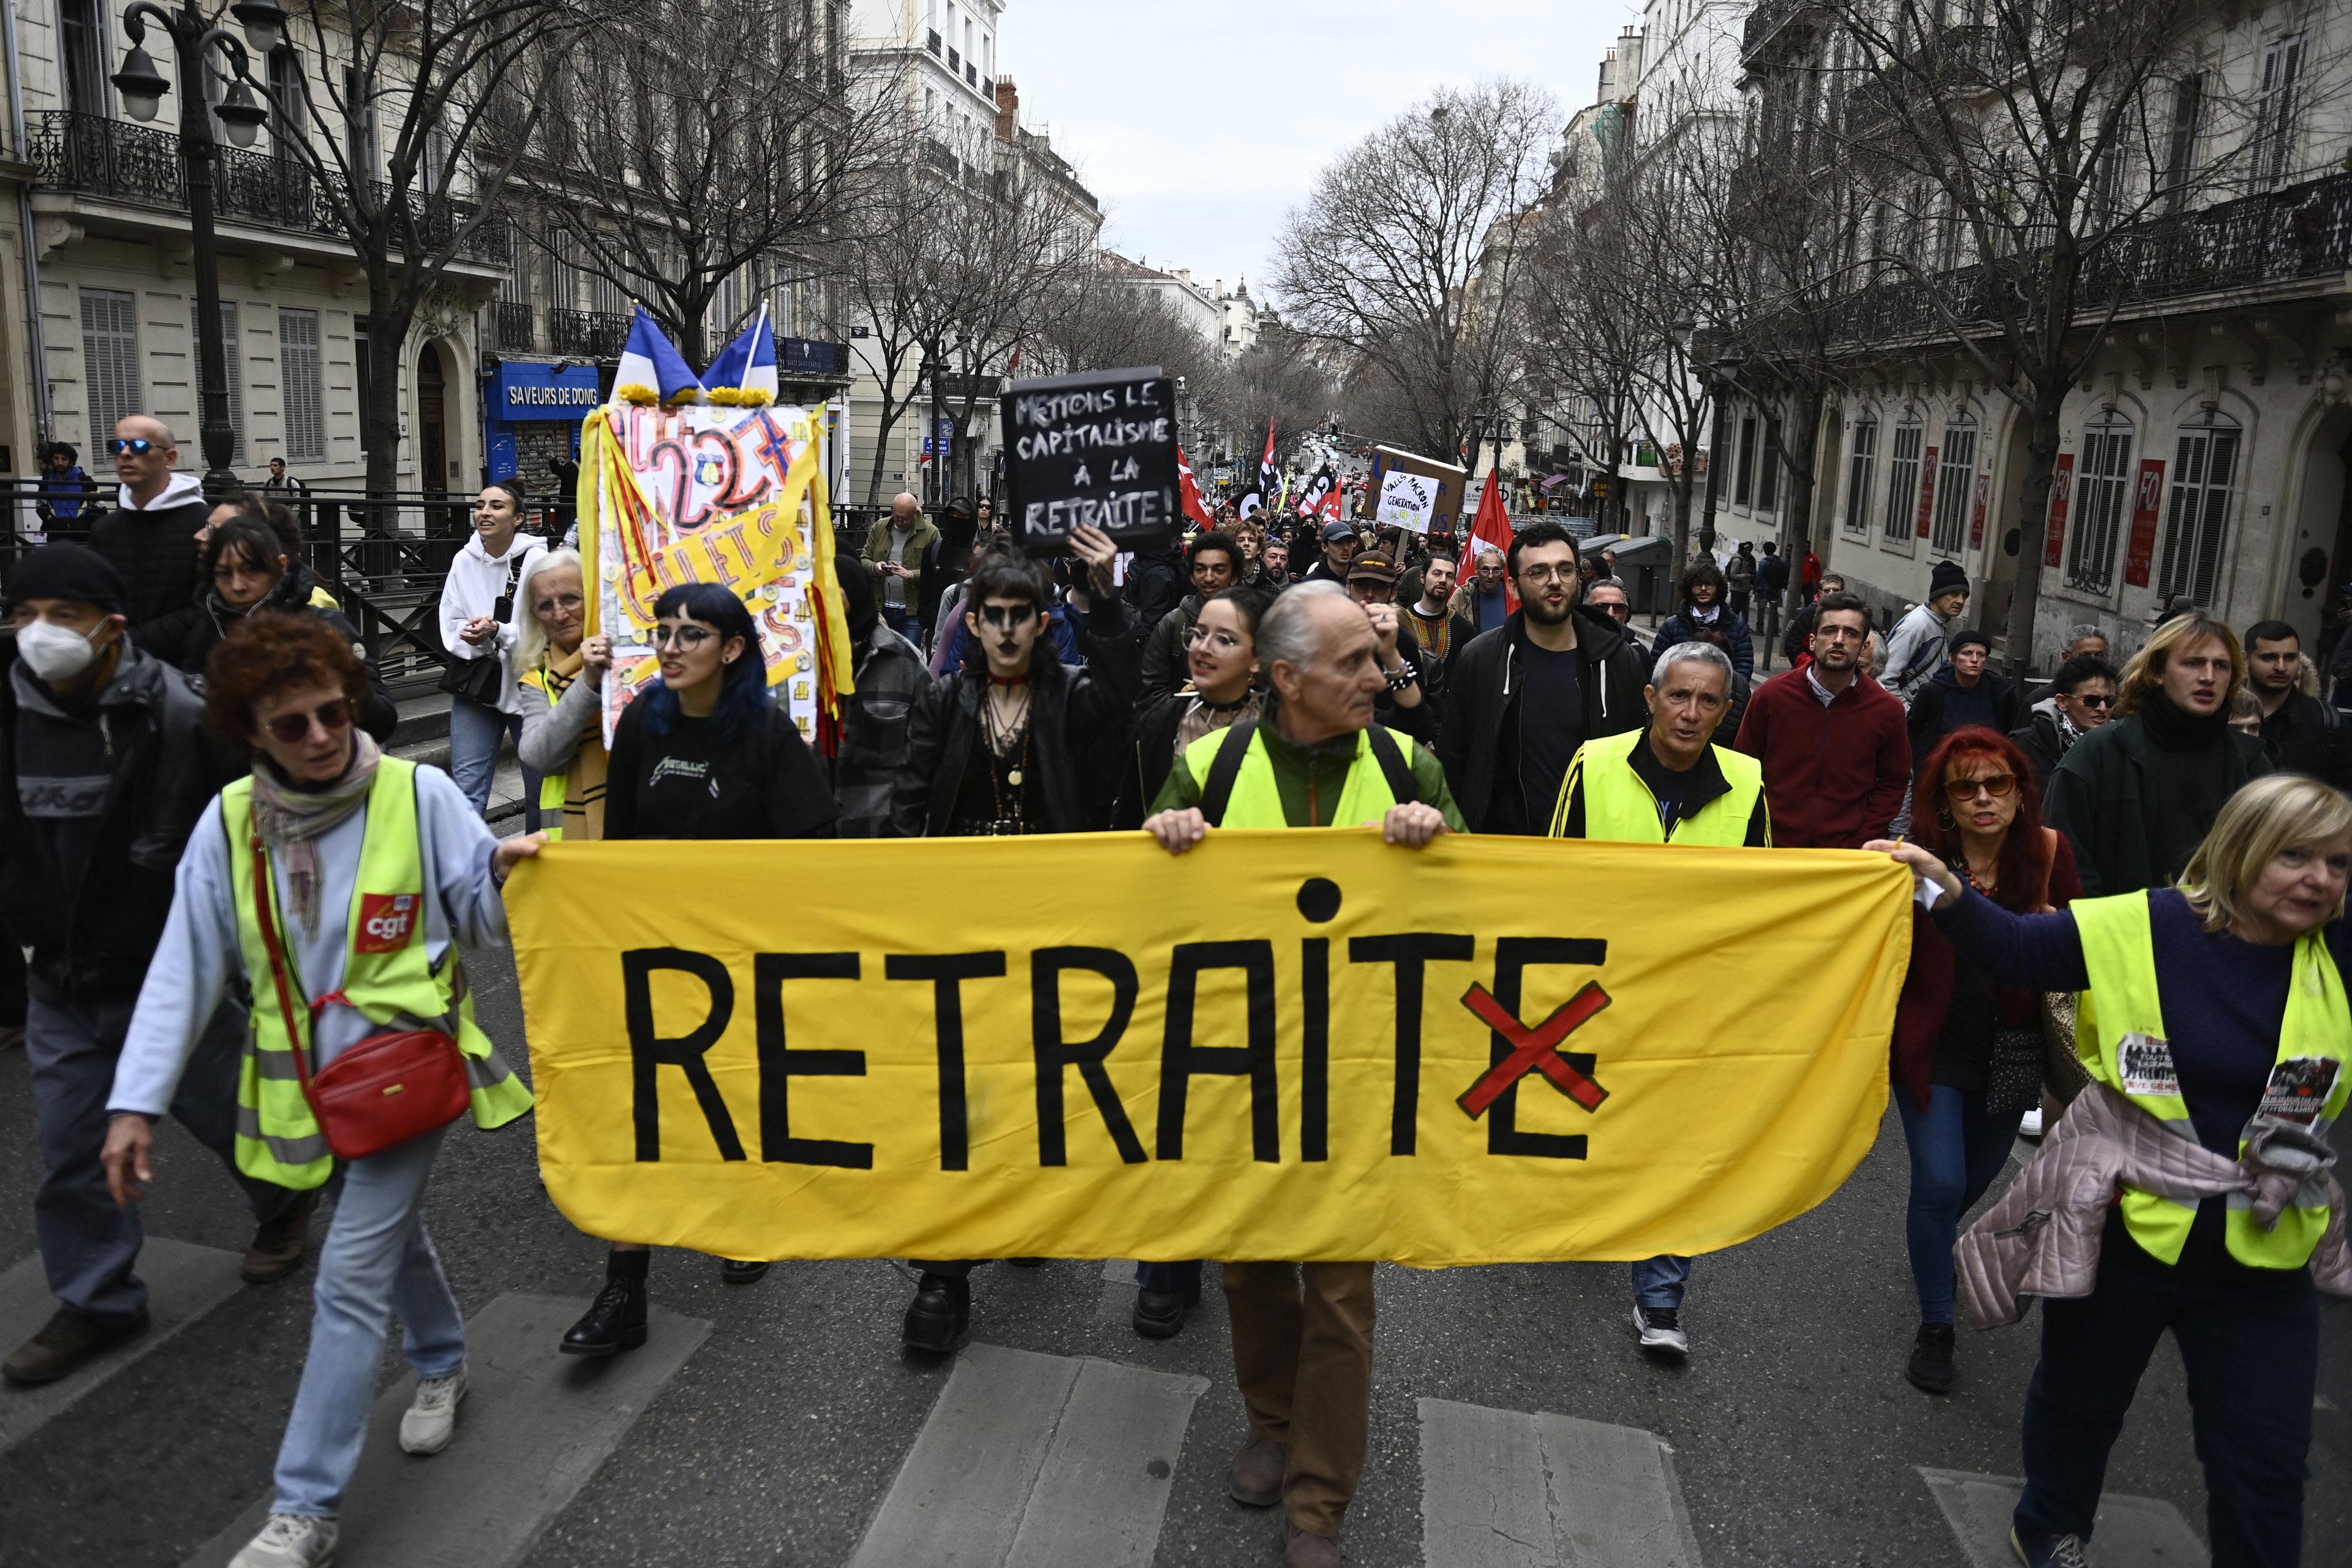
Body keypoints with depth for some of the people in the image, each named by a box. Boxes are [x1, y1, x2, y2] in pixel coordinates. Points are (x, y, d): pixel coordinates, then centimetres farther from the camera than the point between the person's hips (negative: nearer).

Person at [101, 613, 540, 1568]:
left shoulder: (418, 795, -12)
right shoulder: (229, 823, -3)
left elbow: (481, 918, -8)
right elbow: (185, 970, -3)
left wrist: (502, 871, -31)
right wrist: (137, 1101, -8)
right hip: (306, 1084, 4)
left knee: (351, 1280, -4)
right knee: (390, 1235, 23)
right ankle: (441, 1363, 51)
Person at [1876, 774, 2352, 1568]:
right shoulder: (2141, 927, -14)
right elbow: (2015, 951, -9)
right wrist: (1947, 891, -22)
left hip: (2265, 1253, 2)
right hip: (2122, 1226, -2)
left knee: (2266, 1464, 12)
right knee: (2080, 1400, 22)